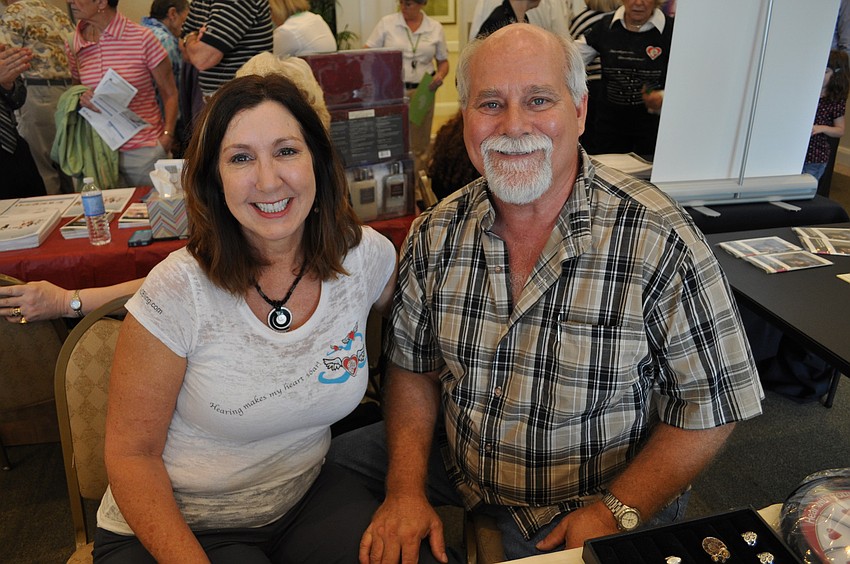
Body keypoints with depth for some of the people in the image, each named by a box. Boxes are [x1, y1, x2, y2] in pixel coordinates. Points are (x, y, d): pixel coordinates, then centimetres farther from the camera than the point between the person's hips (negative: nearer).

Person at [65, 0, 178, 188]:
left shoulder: (142, 38, -8)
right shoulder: (72, 45, 5)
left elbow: (169, 94, -4)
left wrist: (167, 137, -13)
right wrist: (82, 100, -5)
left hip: (145, 151, -3)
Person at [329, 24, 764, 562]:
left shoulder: (660, 241, -21)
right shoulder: (436, 234, -8)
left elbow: (711, 406, -13)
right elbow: (413, 367, 0)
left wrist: (615, 512, -19)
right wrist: (406, 490, -11)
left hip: (595, 504, -3)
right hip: (458, 474, 4)